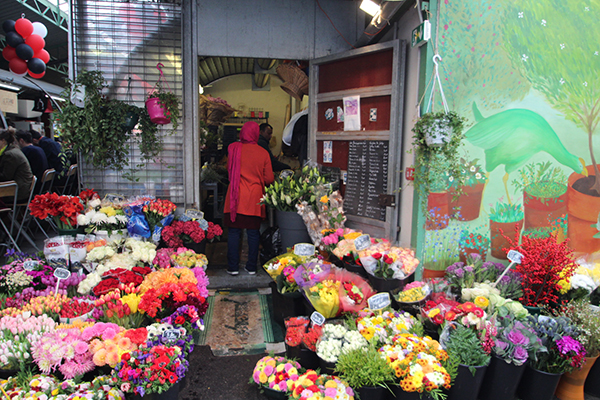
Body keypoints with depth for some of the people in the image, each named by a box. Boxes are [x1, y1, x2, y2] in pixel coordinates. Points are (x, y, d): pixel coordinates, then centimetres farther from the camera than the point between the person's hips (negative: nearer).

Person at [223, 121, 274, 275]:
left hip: (236, 196, 0)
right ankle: (251, 267, 15)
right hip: (254, 199, 0)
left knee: (234, 232, 7)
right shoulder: (263, 153, -3)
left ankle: (233, 267, 11)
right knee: (253, 232, 8)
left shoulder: (233, 149, -2)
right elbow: (269, 179, -1)